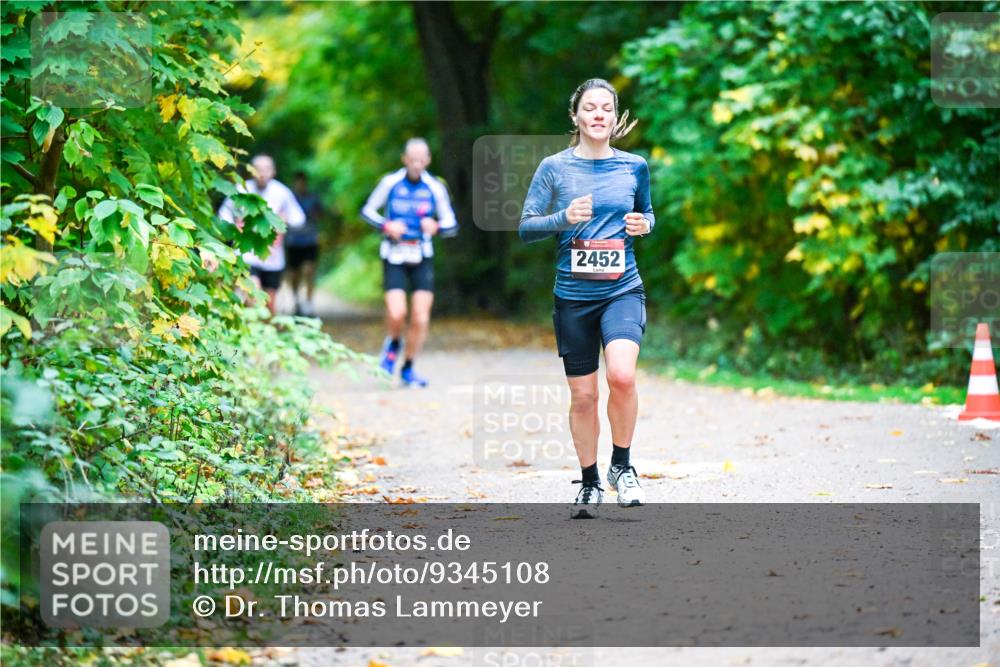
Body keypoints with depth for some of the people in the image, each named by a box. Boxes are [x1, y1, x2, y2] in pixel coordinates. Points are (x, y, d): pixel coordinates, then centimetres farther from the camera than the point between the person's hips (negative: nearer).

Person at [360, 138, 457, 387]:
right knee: (397, 314, -17)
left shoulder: (435, 188, -1)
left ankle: (408, 369, 16)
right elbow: (368, 210, 7)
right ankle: (392, 344, 17)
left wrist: (436, 226, -18)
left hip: (422, 257, 2)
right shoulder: (390, 182, -4)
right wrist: (386, 225, -12)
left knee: (420, 319, -3)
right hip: (394, 256, -2)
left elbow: (451, 225, 4)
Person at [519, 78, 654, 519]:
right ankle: (589, 483, 23)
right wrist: (565, 218, -17)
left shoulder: (634, 167, 5)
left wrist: (643, 224, -2)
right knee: (582, 395, 4)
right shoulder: (554, 168, 0)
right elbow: (526, 229, 0)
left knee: (622, 375, -24)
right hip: (573, 296, 0)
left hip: (622, 290, 0)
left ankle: (622, 466, -3)